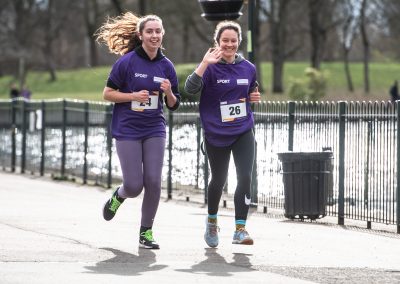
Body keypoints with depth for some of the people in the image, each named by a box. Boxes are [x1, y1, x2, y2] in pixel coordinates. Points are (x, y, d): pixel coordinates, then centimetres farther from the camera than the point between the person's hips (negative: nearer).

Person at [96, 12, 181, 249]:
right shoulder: (127, 61, -7)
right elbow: (108, 93, -4)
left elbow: (173, 105, 10)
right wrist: (134, 96, -17)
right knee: (134, 186, -6)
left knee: (153, 182, -7)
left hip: (155, 130, 3)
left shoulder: (166, 66, 4)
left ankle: (146, 232, 8)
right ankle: (119, 196, 31)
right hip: (128, 130, -3)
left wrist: (169, 93, -12)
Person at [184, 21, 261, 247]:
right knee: (219, 180, 12)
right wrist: (205, 64, -35)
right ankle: (212, 221, 39)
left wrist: (254, 97, 1)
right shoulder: (210, 67, -10)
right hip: (216, 135, -2)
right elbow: (191, 89, -26)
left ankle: (240, 229, -10)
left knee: (245, 178, -13)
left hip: (243, 133, 2)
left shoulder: (248, 68, 4)